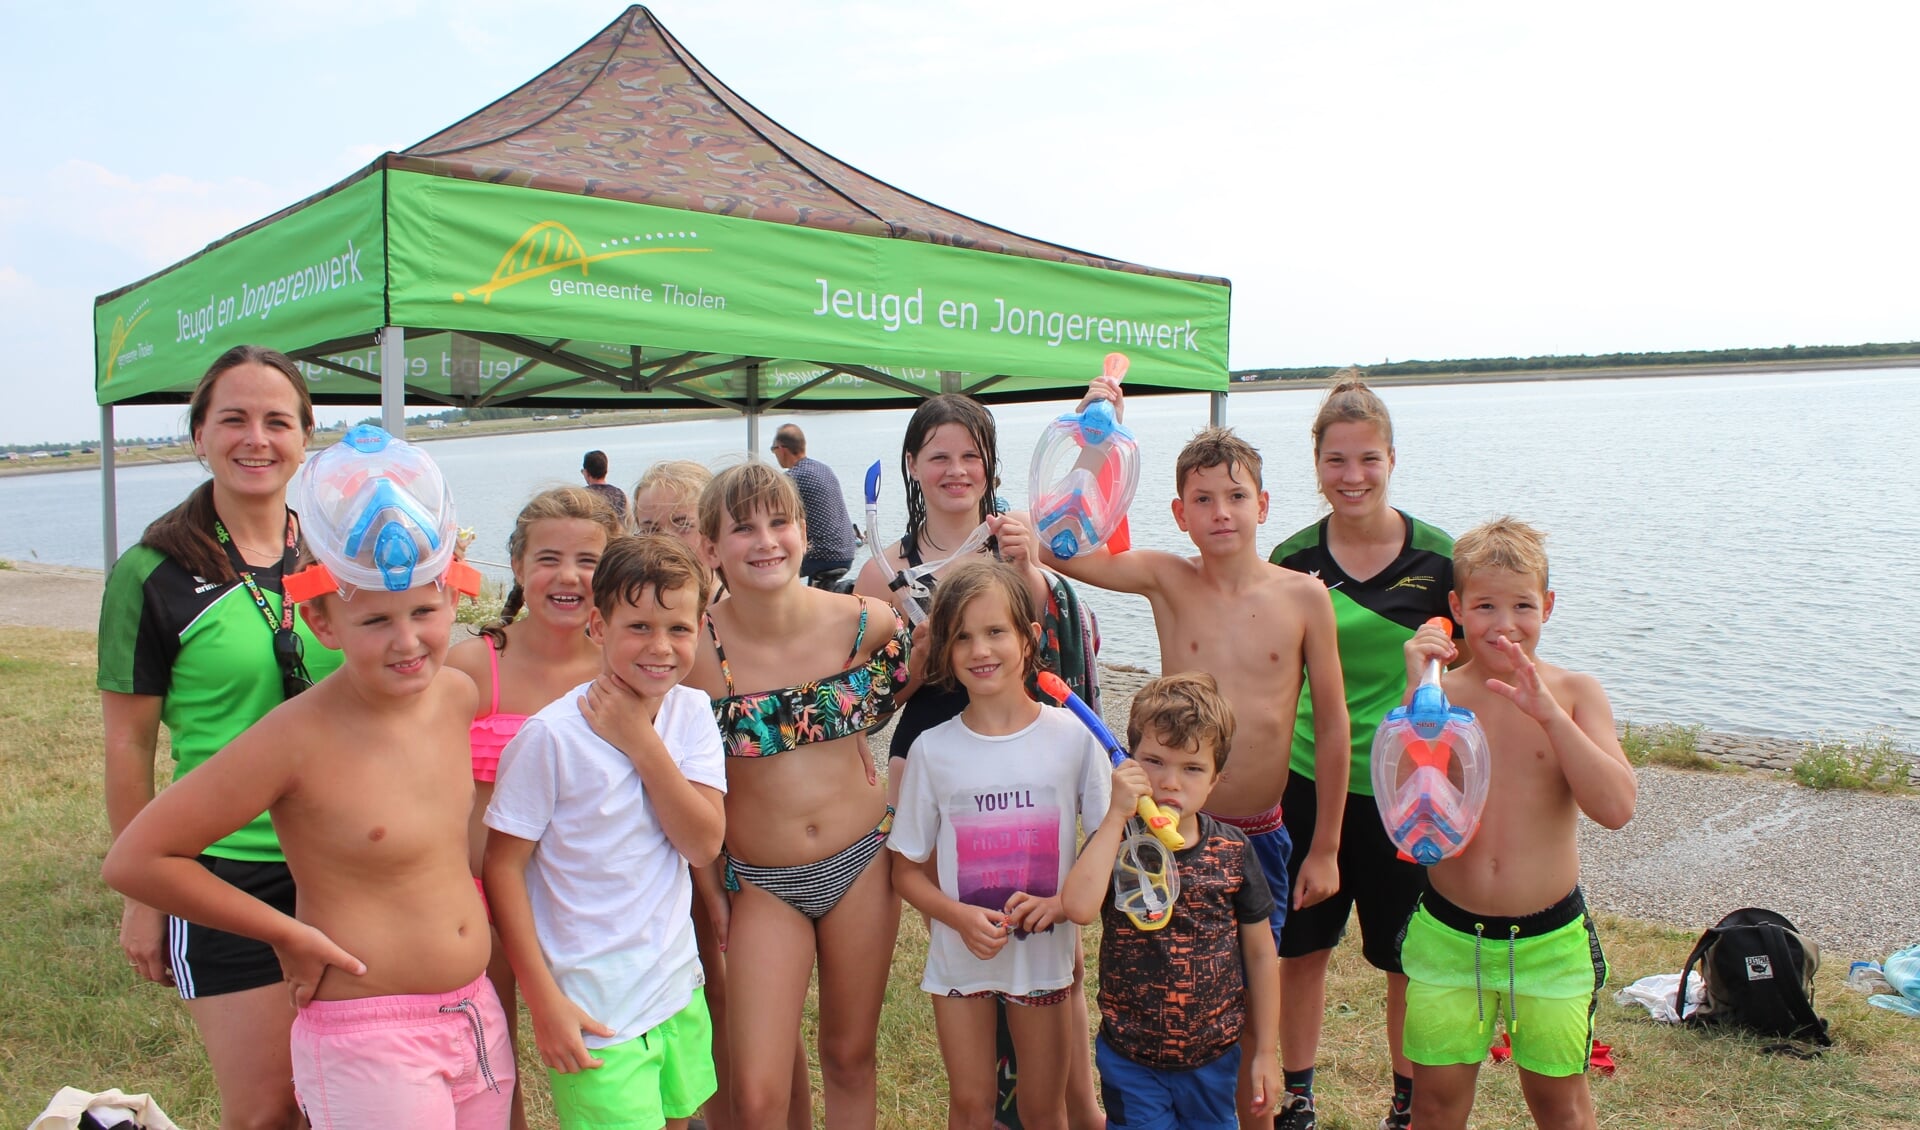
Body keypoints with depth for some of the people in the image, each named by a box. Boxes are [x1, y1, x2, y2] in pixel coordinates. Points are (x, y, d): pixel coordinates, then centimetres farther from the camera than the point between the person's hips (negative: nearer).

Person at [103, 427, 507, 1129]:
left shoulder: (458, 694, -2)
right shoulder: (300, 737, -19)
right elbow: (136, 859, -14)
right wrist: (286, 933, -10)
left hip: (478, 1018, 6)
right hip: (367, 1045, -6)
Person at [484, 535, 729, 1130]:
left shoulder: (692, 711, -2)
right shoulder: (553, 736, -17)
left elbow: (704, 844, -10)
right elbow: (503, 866, -11)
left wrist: (641, 741, -19)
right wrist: (544, 1001, -13)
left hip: (679, 992, 5)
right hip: (594, 1013, -5)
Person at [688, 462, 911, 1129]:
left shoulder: (864, 622, -11)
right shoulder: (696, 649, -15)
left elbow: (903, 687, 14)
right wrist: (712, 895, -2)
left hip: (862, 860, 2)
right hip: (760, 881, -1)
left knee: (851, 1057, 17)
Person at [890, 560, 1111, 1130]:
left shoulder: (1072, 737, -11)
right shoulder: (932, 750, -9)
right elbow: (907, 869, -2)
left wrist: (1064, 900, -19)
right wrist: (960, 916, -19)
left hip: (1045, 952, 0)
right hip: (960, 956, 1)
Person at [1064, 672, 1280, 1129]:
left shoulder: (1234, 851, -8)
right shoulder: (1115, 842, -12)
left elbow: (1260, 955, 2)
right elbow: (1079, 908, -33)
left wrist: (1265, 1054, 6)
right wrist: (1117, 816, -31)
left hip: (1215, 1059, 2)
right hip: (1130, 1061, -2)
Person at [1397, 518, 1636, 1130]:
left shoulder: (1575, 692, -5)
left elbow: (1616, 809, -17)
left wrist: (1547, 712, -26)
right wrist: (1418, 690, -22)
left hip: (1551, 939, 0)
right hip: (1448, 936, 0)